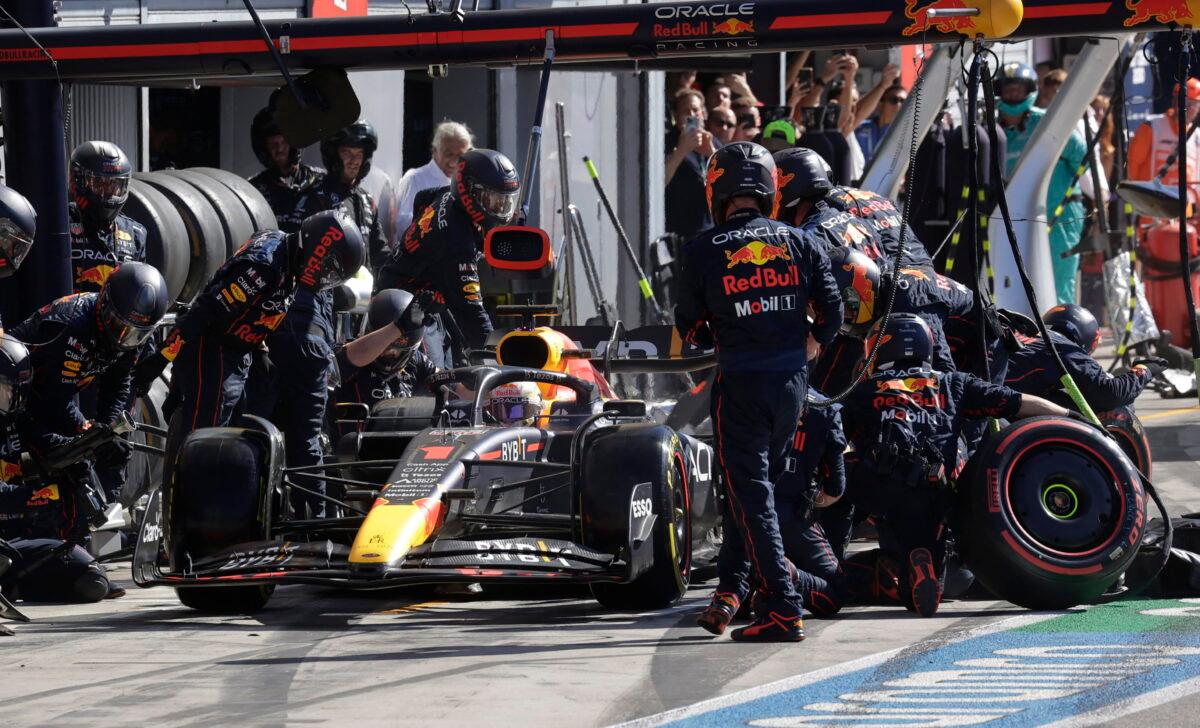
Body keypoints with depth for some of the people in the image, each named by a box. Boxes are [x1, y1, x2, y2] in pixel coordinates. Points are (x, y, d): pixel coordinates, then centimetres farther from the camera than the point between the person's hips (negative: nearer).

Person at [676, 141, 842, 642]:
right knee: (758, 483, 18)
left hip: (739, 381, -3)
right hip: (791, 380, 4)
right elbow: (831, 312, 3)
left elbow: (690, 328, 3)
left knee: (750, 493, 0)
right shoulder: (799, 244, 2)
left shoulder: (701, 252, -5)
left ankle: (783, 610, -7)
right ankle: (730, 590, 16)